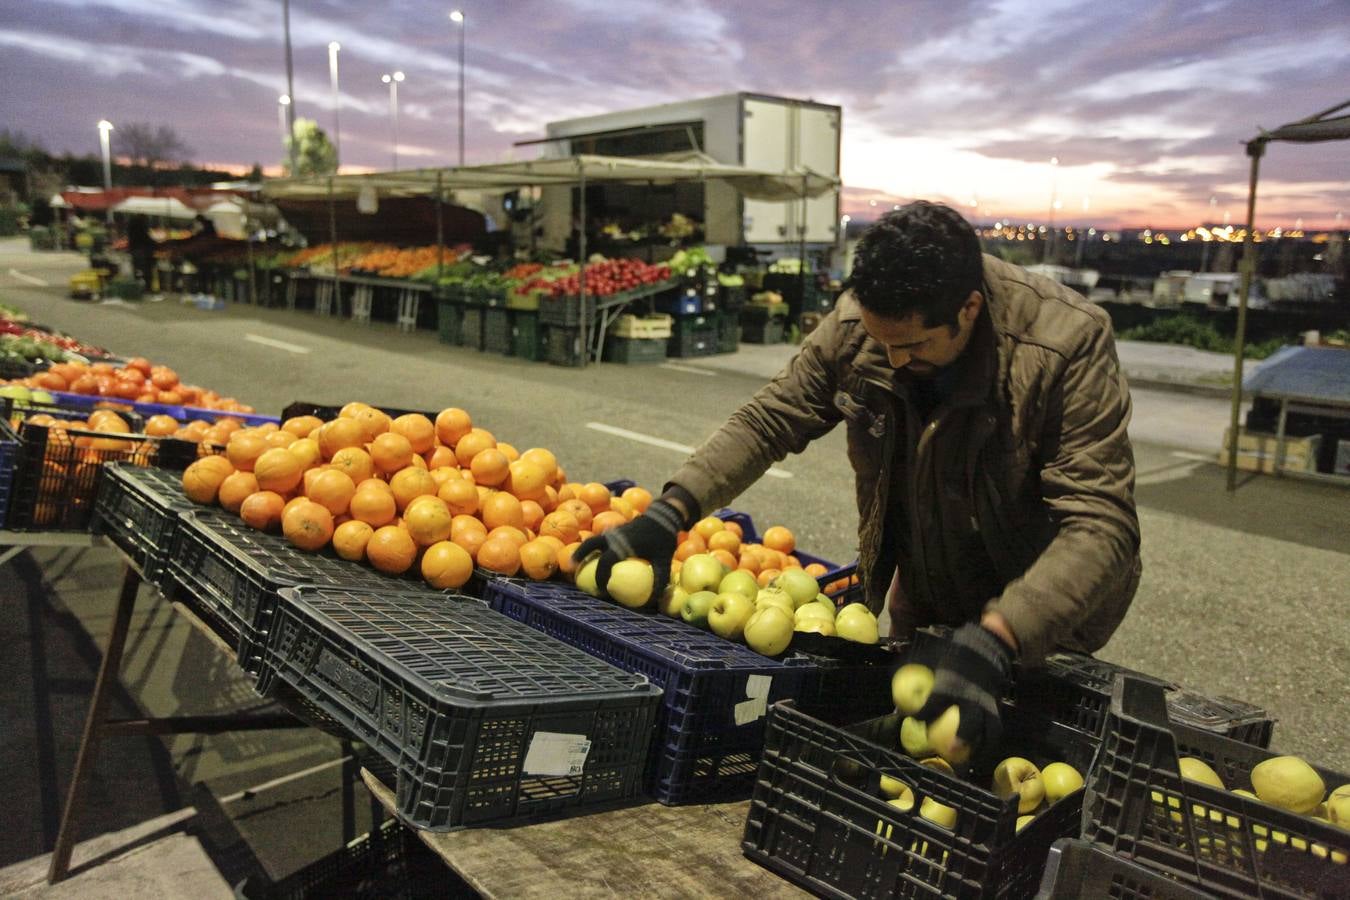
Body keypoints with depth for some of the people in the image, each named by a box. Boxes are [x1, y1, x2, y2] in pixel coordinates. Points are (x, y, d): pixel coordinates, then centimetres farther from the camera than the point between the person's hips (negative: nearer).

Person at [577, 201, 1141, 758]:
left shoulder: (1068, 345, -30)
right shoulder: (855, 325, -17)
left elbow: (1101, 525, -33)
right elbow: (768, 420, -7)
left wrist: (993, 641, -47)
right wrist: (669, 513, -20)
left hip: (1039, 616, -4)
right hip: (920, 608, 4)